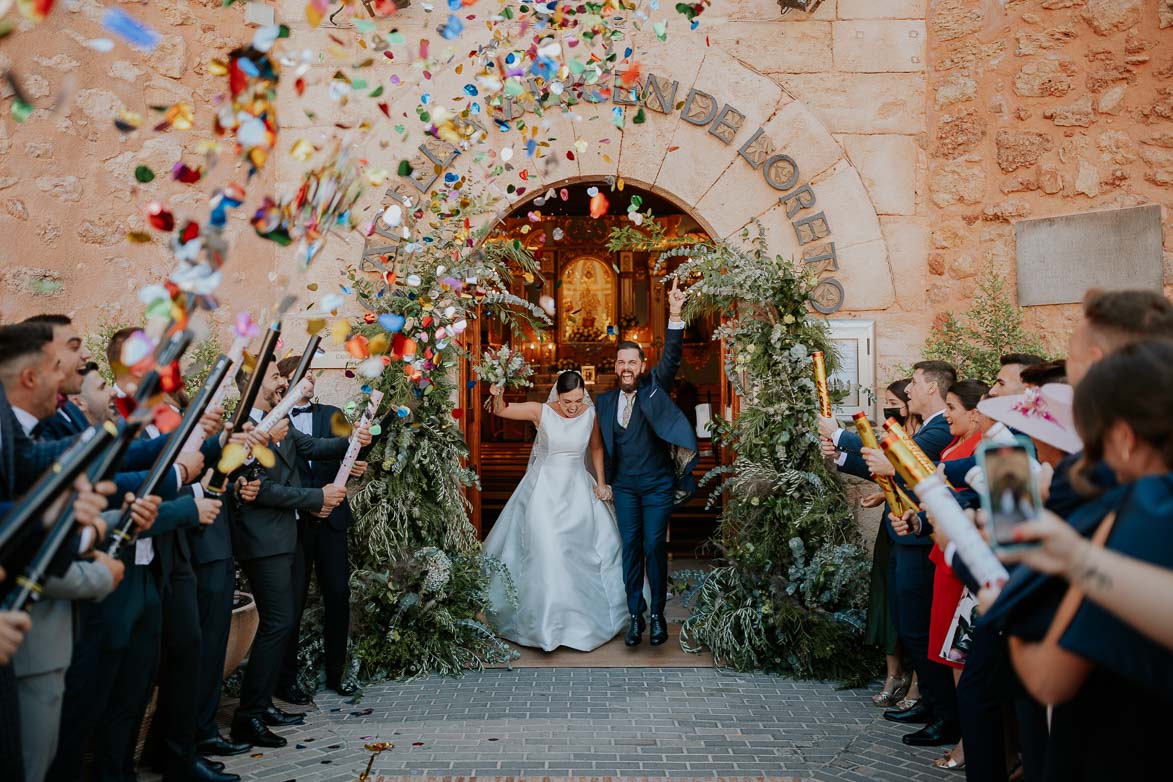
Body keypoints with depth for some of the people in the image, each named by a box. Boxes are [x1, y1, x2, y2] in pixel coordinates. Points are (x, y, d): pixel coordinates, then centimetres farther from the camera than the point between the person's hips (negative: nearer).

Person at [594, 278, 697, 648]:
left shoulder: (654, 388, -2)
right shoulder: (605, 400, 5)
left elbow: (671, 357, -17)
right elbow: (604, 446, 11)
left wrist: (675, 315, -29)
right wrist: (606, 483, 10)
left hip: (658, 485, -3)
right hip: (624, 487, 3)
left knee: (655, 547, -1)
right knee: (630, 548, 5)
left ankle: (658, 615, 12)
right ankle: (635, 616, 14)